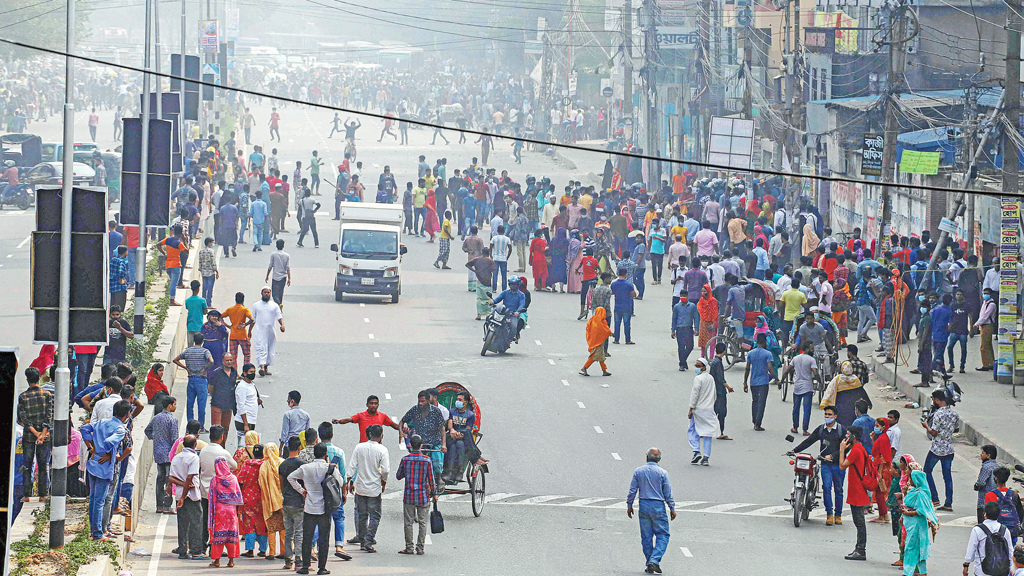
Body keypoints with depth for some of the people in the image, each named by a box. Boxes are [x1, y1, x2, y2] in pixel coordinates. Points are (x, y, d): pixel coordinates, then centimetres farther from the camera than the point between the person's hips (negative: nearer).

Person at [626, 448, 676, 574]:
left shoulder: (638, 471, 1)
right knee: (662, 535, 3)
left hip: (643, 506, 3)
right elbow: (668, 493, -3)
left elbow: (632, 491, 3)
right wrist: (672, 509, 5)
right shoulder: (662, 473, -5)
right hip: (658, 507, -3)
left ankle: (650, 564, 12)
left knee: (646, 537, 10)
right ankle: (655, 560, -14)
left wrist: (629, 506, 13)